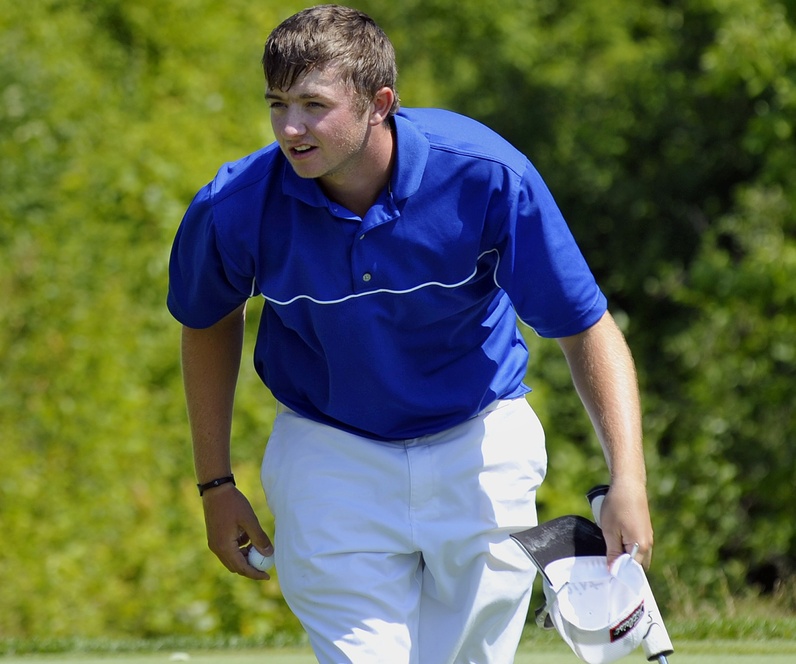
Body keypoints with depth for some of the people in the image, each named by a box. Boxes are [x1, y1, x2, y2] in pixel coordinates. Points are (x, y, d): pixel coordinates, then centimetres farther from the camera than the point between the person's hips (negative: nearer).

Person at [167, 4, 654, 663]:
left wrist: (628, 482, -27)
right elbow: (209, 324, 5)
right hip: (329, 455, 0)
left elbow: (587, 330, -15)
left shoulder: (487, 176, -25)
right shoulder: (235, 208, -20)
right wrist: (216, 484, 8)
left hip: (480, 446, 0)